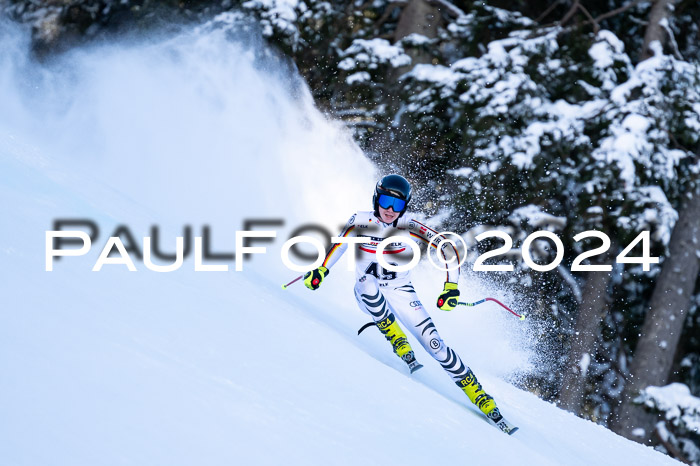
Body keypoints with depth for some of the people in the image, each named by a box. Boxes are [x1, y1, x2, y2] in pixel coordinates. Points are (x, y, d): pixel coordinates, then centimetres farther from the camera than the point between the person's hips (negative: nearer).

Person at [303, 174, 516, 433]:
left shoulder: (408, 226, -12)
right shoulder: (361, 222, -12)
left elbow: (448, 248, -13)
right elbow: (339, 244, -24)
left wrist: (451, 287, -24)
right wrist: (321, 270, -42)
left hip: (400, 293, 0)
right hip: (368, 295, 0)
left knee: (433, 344, -13)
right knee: (368, 283, -37)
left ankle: (482, 400, -6)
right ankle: (401, 349, -25)